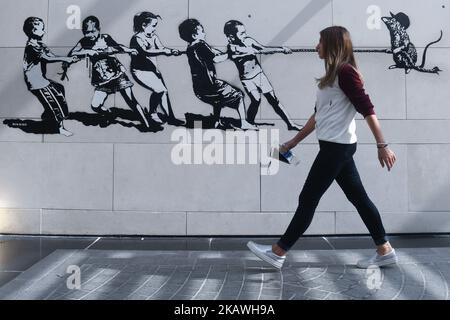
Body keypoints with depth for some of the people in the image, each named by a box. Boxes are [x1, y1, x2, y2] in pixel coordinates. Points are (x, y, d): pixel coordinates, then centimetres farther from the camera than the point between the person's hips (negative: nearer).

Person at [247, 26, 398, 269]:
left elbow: (367, 110, -16)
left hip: (337, 147, -10)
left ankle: (277, 253, 4)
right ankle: (385, 251, 19)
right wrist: (293, 142, 22)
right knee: (359, 198, 11)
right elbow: (318, 115, 21)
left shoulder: (345, 71, -11)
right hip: (337, 148, 10)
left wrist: (382, 145, -19)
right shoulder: (332, 76, 18)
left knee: (308, 199, -4)